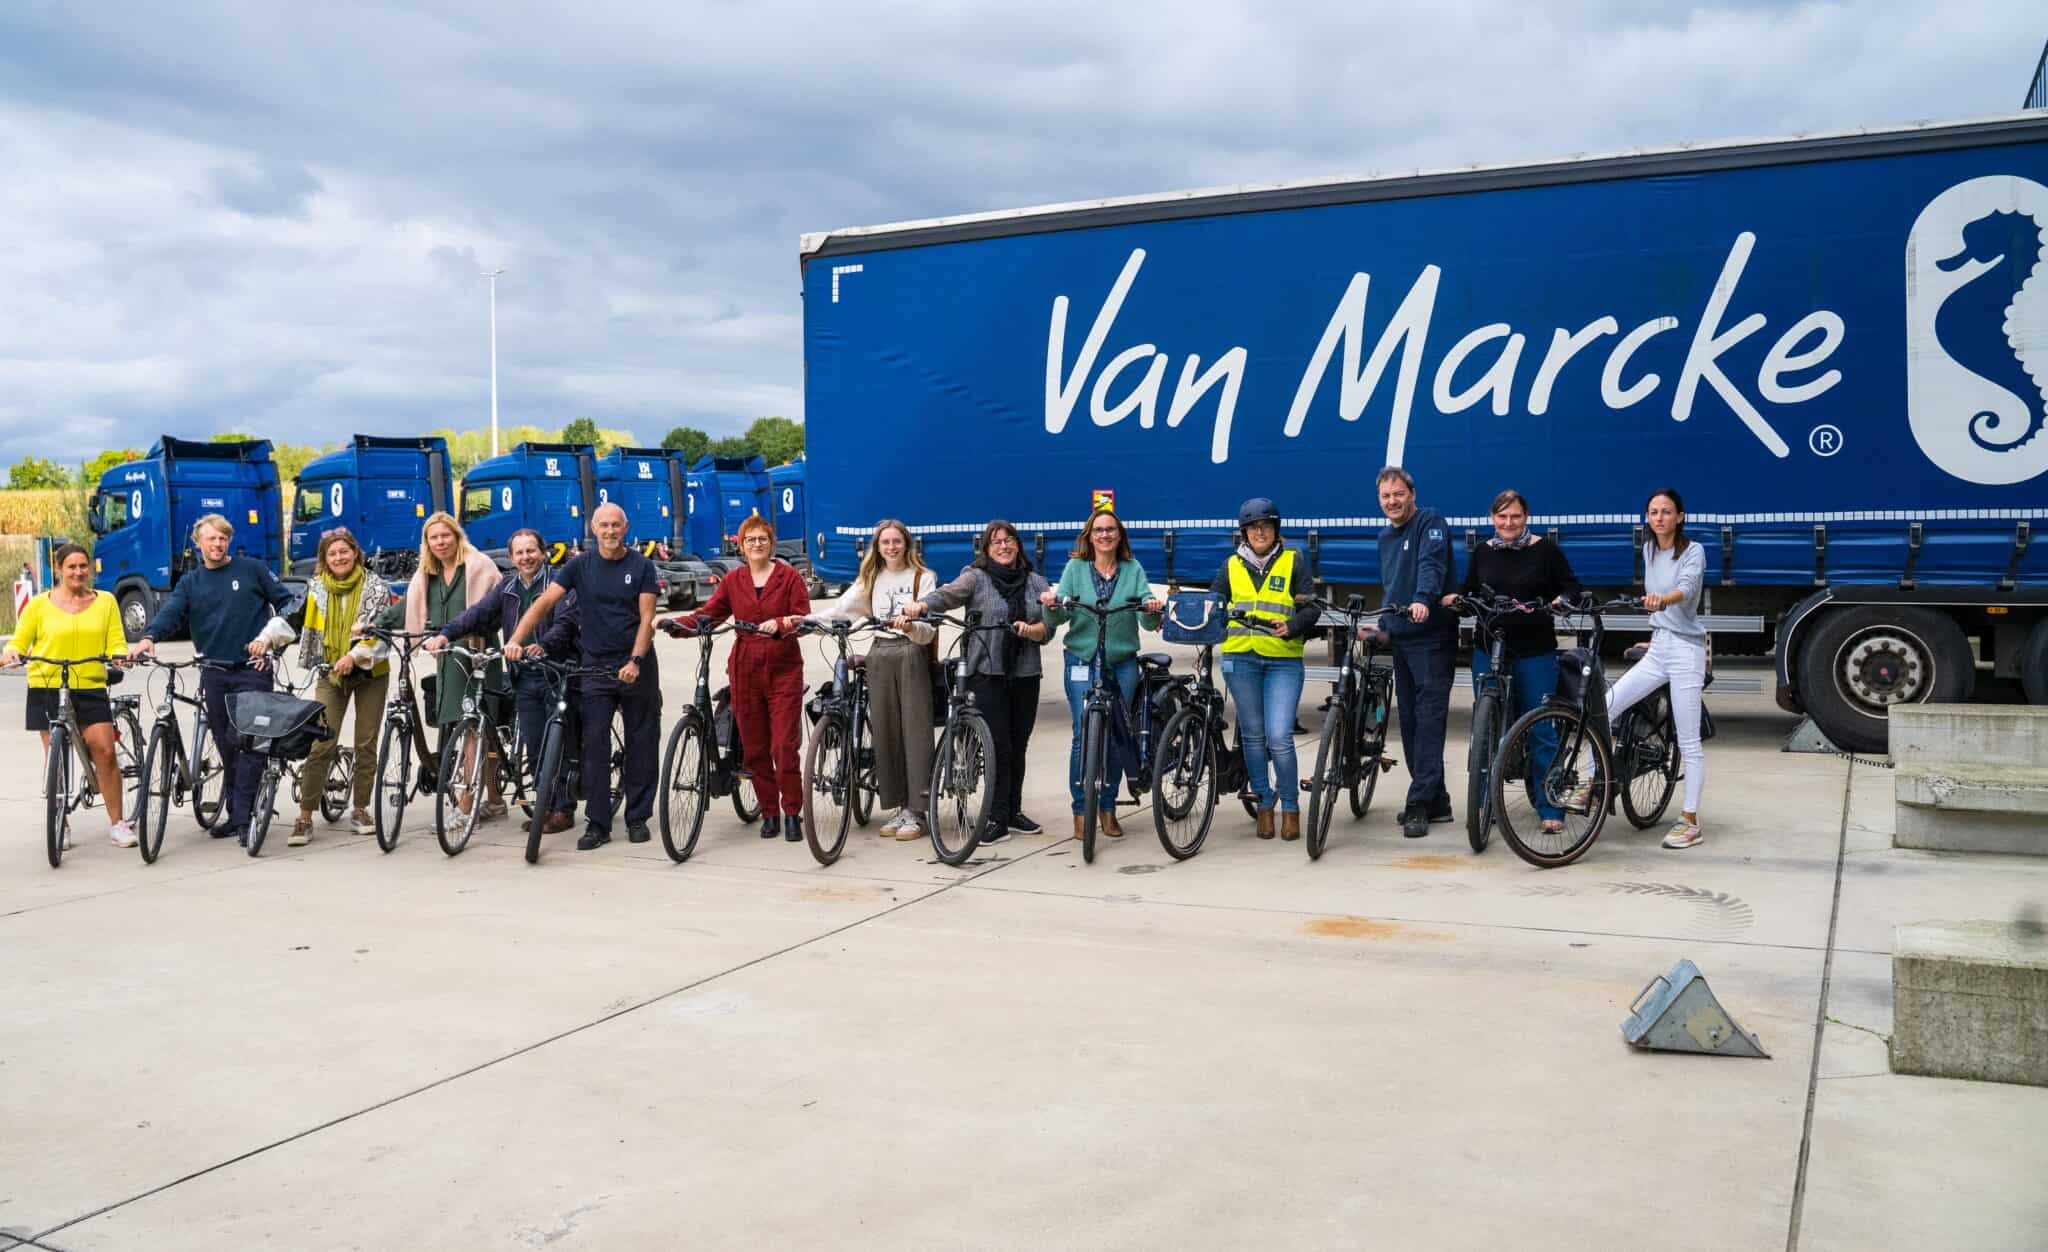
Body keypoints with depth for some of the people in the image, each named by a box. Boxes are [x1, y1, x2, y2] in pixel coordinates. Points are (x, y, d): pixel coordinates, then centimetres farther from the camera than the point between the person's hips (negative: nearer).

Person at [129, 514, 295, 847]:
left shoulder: (251, 569, 4)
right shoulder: (191, 582, 11)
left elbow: (287, 602, 7)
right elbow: (170, 611, -5)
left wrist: (267, 635, -6)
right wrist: (148, 637, -25)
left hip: (251, 669, -4)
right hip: (214, 673, 4)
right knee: (226, 745, 8)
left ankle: (244, 816, -11)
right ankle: (235, 815, 16)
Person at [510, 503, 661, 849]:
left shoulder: (641, 566, -1)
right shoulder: (580, 565, 2)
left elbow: (646, 618, -6)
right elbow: (544, 602, -5)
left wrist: (635, 661, -18)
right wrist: (516, 639, -19)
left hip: (636, 665, -1)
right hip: (595, 665, 1)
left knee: (641, 743, 5)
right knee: (594, 745, -4)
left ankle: (638, 818, 16)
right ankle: (597, 823, 1)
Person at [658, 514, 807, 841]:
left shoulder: (790, 577, 2)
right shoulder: (732, 581, 11)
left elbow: (802, 619, -6)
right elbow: (707, 614, 4)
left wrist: (778, 624, -25)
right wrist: (677, 624, -14)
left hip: (783, 670, -3)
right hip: (745, 670, 3)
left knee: (784, 747, -8)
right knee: (754, 749, 5)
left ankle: (792, 814, 3)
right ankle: (769, 813, 17)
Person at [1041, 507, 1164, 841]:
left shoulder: (1133, 569, 7)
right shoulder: (1076, 568, 6)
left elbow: (1148, 620, -2)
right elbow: (1058, 617, -2)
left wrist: (1154, 610, -24)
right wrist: (1051, 606, -24)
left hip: (1123, 663, 1)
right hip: (1082, 662, -1)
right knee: (1085, 735, -7)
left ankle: (1108, 808, 19)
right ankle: (1081, 811, 3)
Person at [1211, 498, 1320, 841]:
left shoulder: (1291, 563, 6)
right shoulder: (1232, 566, 12)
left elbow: (1311, 608, 0)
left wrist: (1291, 627, -18)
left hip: (1283, 661, -2)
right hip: (1241, 660, 3)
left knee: (1279, 737, -10)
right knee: (1253, 735, 8)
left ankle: (1291, 808, 4)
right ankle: (1263, 806, 20)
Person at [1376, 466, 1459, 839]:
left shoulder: (1430, 522, -8)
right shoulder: (1385, 537, 18)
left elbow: (1431, 564, -27)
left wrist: (1423, 600, -44)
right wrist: (1382, 625, 21)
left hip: (1433, 638, -9)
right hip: (1401, 641, 9)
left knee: (1429, 720, -11)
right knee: (1410, 722, 10)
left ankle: (1419, 804, -12)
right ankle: (1435, 800, 17)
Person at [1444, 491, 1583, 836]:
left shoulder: (1545, 550, 0)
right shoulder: (1482, 552, 10)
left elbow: (1572, 585, 2)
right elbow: (1469, 589, 17)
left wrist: (1561, 600, -20)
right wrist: (1456, 597, -5)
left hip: (1535, 651, -3)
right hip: (1488, 648, 3)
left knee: (1541, 729, -2)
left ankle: (1551, 809, 6)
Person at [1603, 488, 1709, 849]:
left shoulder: (1693, 551, -9)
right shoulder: (1649, 549, 10)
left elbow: (1686, 588, -29)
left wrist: (1662, 600, -49)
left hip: (1685, 649, -6)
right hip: (1657, 648, 6)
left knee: (1688, 742, -2)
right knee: (1605, 709, -8)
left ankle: (1690, 821, 5)